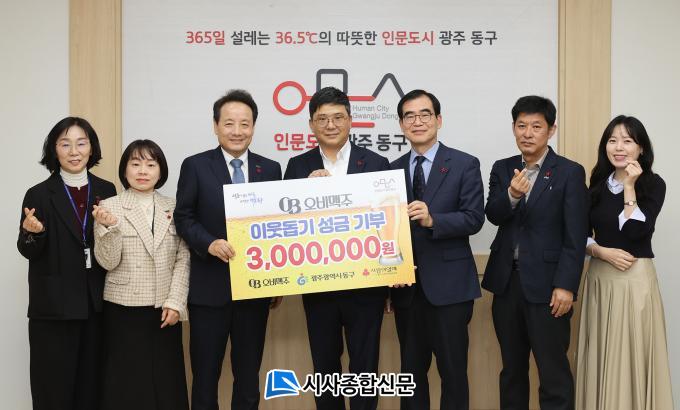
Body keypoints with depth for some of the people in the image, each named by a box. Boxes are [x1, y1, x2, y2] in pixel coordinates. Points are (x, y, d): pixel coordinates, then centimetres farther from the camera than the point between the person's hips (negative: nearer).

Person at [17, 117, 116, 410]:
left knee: (92, 382, 9)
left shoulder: (106, 191, 6)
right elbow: (29, 252, -2)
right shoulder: (39, 195, -3)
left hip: (97, 302, 3)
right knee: (55, 386, 2)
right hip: (54, 306, -3)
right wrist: (32, 232, -22)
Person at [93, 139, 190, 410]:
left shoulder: (173, 208, 5)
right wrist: (107, 227, -23)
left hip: (165, 309, 2)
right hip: (124, 309, -2)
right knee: (128, 383, 3)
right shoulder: (109, 208, -2)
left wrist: (175, 302, -5)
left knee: (167, 382, 6)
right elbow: (108, 262, -8)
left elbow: (183, 259, 4)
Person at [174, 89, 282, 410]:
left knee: (249, 375, 13)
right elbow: (183, 218, -3)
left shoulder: (270, 169, 6)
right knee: (205, 374, 8)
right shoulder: (195, 166, -1)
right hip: (209, 287, -2)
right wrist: (210, 243, -21)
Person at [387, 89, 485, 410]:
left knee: (453, 369, 3)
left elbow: (474, 218, -10)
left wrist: (433, 220, -26)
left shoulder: (464, 164, -2)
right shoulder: (393, 169, 10)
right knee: (411, 369, 14)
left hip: (448, 283, -4)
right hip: (406, 285, 4)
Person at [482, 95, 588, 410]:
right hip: (506, 281, 4)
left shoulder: (570, 172, -4)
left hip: (546, 285, -4)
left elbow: (575, 237, -8)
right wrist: (512, 195, -25)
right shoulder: (502, 169, 9)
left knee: (554, 372, 0)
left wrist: (566, 286, -14)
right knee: (511, 368, 15)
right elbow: (492, 216, -5)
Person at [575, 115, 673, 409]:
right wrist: (602, 251, -9)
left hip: (635, 278, -4)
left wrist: (629, 187, -14)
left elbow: (635, 233, -15)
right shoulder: (598, 184, 9)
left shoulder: (653, 184, -4)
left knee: (631, 357, -1)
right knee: (601, 357, 9)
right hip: (599, 278, 5)